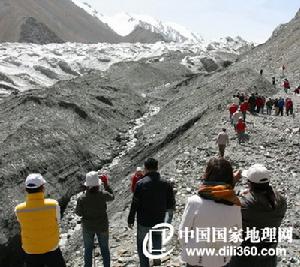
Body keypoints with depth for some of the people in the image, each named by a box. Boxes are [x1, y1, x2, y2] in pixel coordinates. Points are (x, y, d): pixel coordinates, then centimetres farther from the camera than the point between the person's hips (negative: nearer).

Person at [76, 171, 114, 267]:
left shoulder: (82, 199, -23)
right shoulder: (103, 195, -24)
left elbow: (79, 213, -9)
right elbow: (112, 196, -1)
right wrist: (106, 185, 5)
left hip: (87, 227, 0)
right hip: (102, 227, 0)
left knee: (88, 249, 22)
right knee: (105, 248, 22)